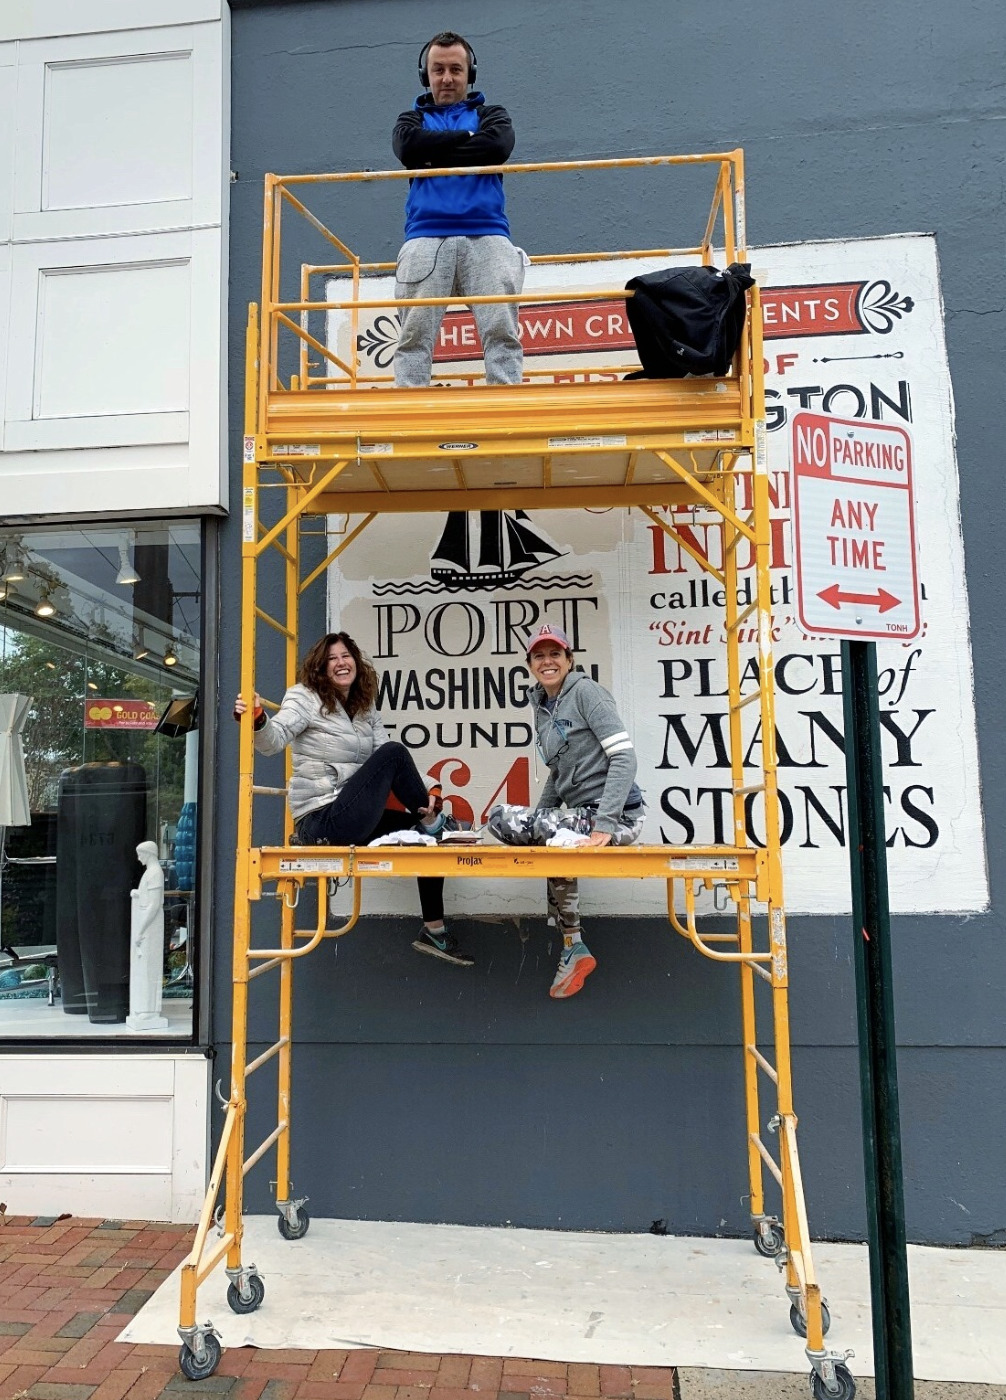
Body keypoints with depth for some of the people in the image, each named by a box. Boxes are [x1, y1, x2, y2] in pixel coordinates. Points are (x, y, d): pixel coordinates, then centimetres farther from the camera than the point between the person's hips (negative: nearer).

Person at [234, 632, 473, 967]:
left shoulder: (366, 709, 15)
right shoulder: (305, 697, -3)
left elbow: (390, 771, 7)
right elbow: (274, 740, -20)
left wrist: (424, 798, -9)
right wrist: (257, 721, -43)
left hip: (351, 819, 8)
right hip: (322, 820, -8)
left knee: (430, 835, 6)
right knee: (393, 752, -18)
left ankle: (433, 931, 15)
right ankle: (435, 823, -1)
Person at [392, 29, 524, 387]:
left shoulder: (491, 115, 25)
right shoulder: (412, 120, 27)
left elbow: (497, 146, 0)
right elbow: (409, 147, 2)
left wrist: (434, 154, 2)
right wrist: (467, 137, 5)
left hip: (487, 236, 0)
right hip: (425, 238, 1)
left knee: (501, 330, -14)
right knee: (415, 333, -12)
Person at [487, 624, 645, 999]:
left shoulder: (585, 690, -9)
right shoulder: (543, 710, 15)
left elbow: (624, 757, -18)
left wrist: (604, 825, -27)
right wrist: (537, 821, 8)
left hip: (617, 816, -8)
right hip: (580, 814, 8)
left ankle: (572, 947, -5)